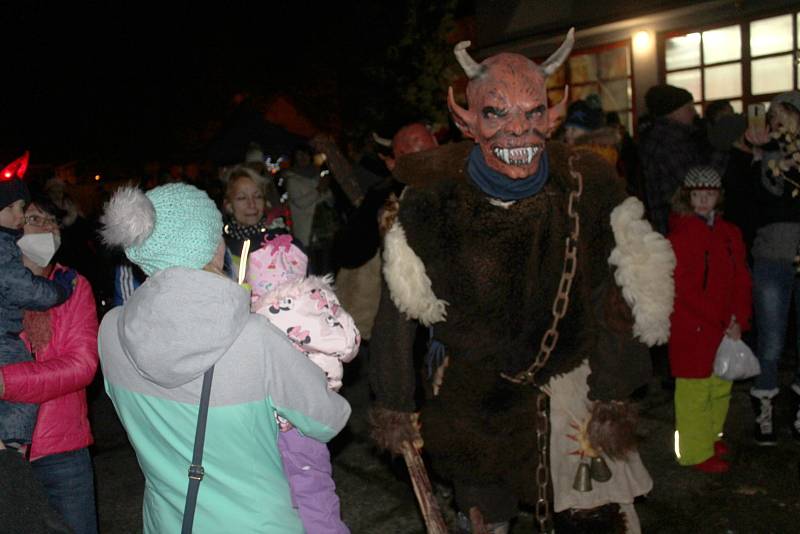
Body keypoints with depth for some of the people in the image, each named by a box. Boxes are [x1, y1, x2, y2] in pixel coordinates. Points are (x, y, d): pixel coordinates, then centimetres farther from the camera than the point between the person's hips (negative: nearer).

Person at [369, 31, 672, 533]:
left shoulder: (589, 188, -15)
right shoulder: (432, 200, -18)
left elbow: (615, 301, -6)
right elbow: (399, 310, -11)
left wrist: (613, 396, -4)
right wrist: (395, 404, -4)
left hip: (569, 385, 0)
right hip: (471, 396, 0)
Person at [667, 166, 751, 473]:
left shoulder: (730, 234, 9)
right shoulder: (681, 234, -12)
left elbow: (741, 280, 8)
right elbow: (685, 289, -17)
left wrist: (739, 321, -6)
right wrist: (724, 322, -15)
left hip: (726, 328, 7)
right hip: (691, 329, -7)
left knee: (721, 386, 18)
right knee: (695, 389, 0)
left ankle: (709, 435, 37)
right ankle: (696, 451, 13)